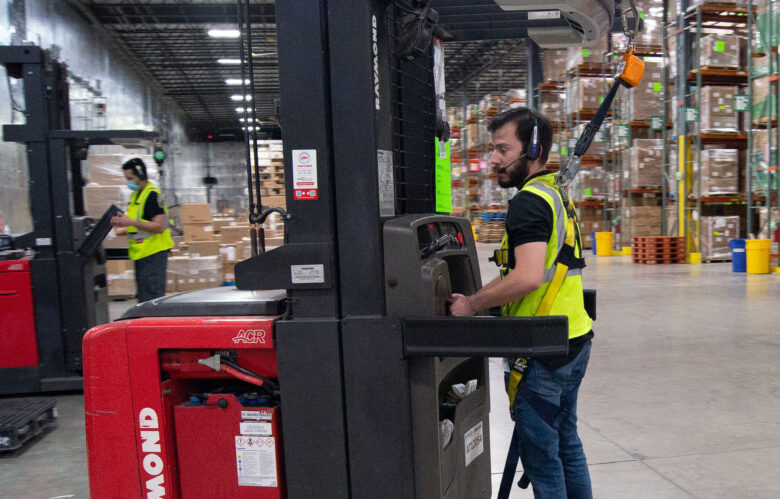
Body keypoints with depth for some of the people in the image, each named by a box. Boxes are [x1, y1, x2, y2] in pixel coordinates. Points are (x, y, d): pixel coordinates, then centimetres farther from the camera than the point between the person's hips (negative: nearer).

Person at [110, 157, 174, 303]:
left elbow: (159, 226, -22)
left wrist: (132, 222, -25)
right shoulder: (136, 194, 17)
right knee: (143, 298, 13)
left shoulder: (153, 194, -13)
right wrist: (122, 229, 10)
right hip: (141, 253, 10)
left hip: (154, 252, -10)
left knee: (152, 297, -11)